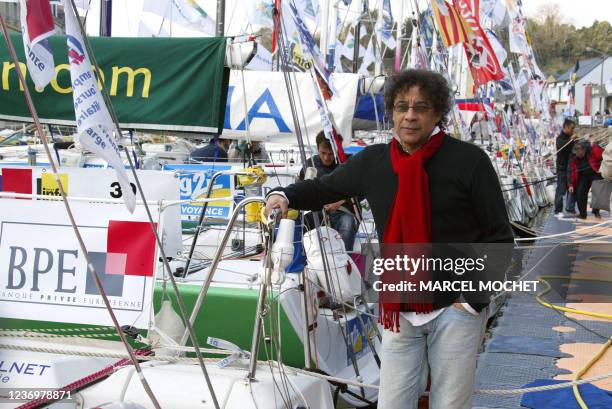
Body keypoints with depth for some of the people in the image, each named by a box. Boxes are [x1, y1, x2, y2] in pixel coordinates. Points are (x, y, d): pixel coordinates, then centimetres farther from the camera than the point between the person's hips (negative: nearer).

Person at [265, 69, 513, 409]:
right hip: (400, 313, 3)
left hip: (455, 309, -3)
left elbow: (499, 237, -6)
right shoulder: (373, 162, 2)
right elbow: (324, 187, 17)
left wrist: (473, 299, -10)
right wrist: (285, 196, -2)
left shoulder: (469, 161, -10)